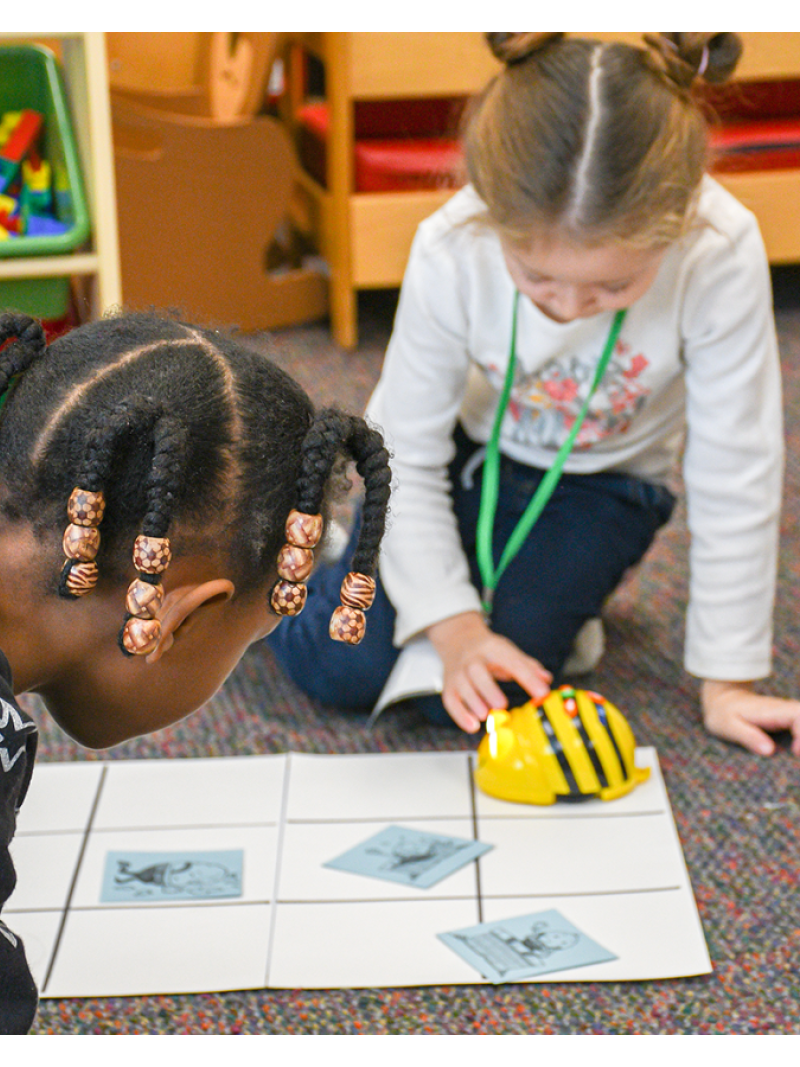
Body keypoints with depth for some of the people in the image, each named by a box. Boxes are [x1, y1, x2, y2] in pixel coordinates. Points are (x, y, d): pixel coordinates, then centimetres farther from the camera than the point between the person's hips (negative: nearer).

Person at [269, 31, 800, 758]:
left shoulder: (720, 255, -35)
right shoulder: (451, 253, -31)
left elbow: (735, 480, -24)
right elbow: (407, 463, -18)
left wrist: (727, 678, -18)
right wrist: (453, 625, -27)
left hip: (603, 479, 0)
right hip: (469, 448, 1)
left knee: (475, 695, -20)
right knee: (341, 669, -10)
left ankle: (564, 590, 12)